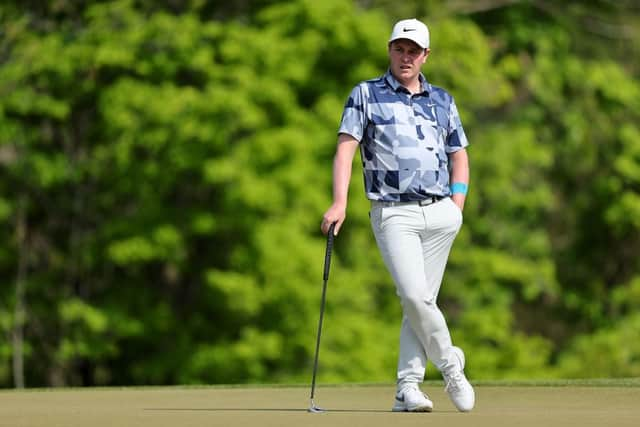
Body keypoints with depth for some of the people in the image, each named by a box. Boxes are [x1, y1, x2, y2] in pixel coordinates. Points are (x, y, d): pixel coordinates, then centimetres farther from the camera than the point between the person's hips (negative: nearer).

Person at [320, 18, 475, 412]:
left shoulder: (442, 100, 17)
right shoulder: (366, 95, 8)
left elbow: (459, 155, 22)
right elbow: (346, 147, 0)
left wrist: (457, 203, 6)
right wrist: (340, 203, -13)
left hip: (440, 213, 3)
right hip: (393, 213, -3)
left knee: (422, 300, -2)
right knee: (414, 295, -18)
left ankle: (408, 388, 0)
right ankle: (449, 361, 2)